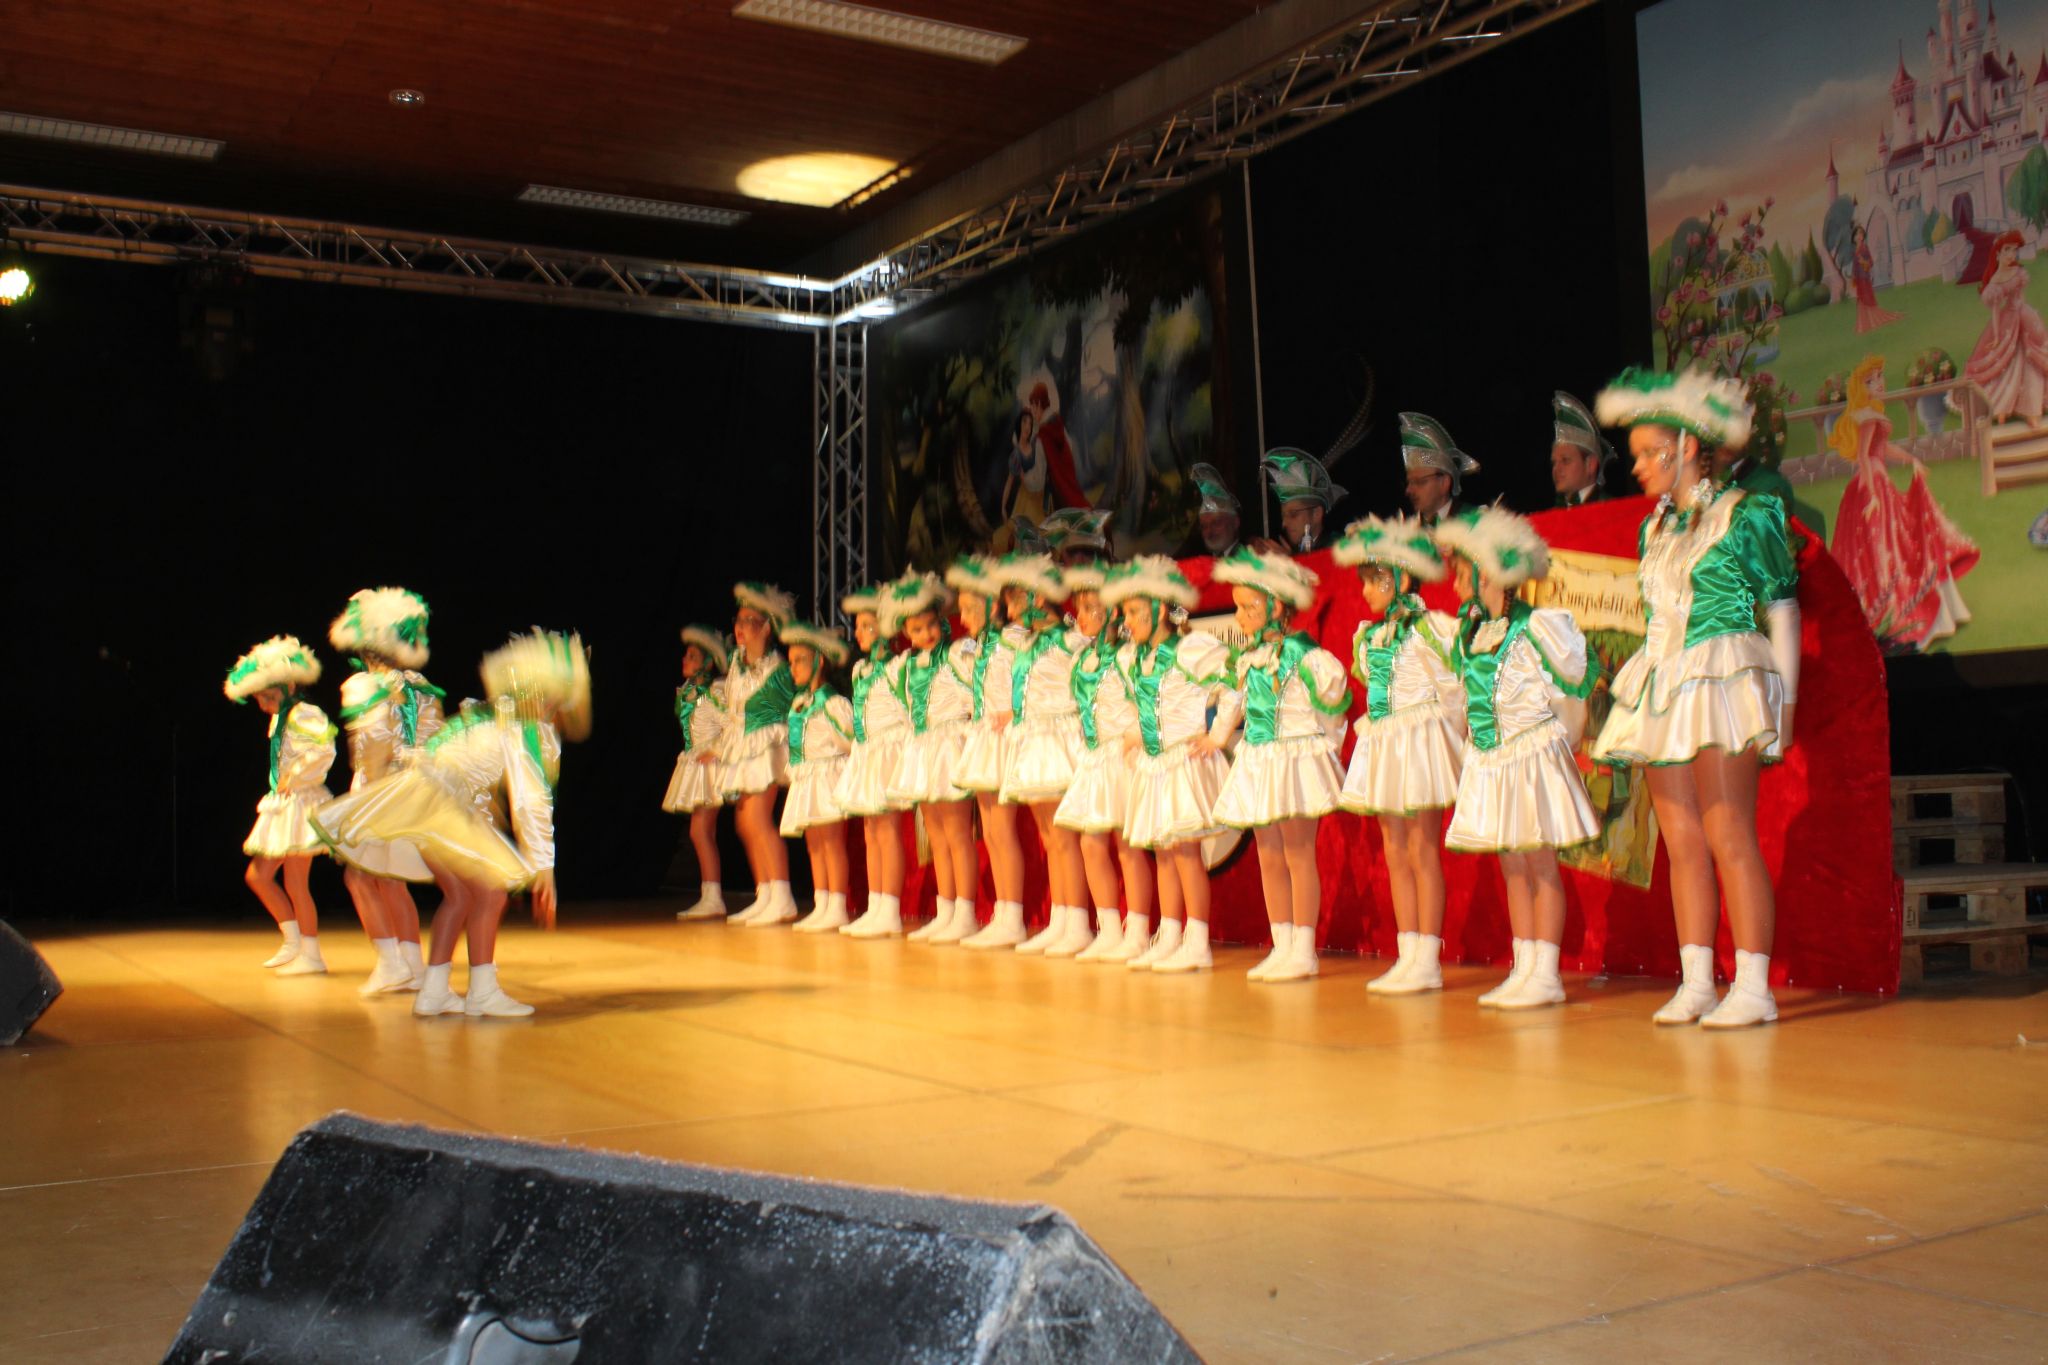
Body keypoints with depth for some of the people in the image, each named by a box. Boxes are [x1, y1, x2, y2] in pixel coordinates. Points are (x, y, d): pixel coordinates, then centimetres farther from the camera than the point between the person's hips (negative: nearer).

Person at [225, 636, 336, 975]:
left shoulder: (303, 715, -14)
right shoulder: (280, 719, 15)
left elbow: (324, 752, -28)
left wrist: (294, 776, -19)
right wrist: (279, 789, 8)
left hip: (302, 804, -10)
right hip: (282, 806, 10)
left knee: (295, 882, -6)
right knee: (257, 875, 10)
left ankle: (311, 954, 4)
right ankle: (293, 942, 19)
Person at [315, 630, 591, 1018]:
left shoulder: (501, 725, 18)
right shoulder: (528, 734, -11)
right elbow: (530, 804, -16)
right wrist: (543, 869, -12)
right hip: (432, 805, -10)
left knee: (459, 893, 14)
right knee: (489, 889, -7)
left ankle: (433, 990, 17)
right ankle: (482, 991, -3)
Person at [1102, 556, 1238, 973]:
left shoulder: (1193, 650, -13)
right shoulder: (1130, 658, 11)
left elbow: (1233, 690, -14)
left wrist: (1217, 737, -12)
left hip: (1187, 762, -7)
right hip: (1151, 765, 8)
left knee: (1185, 849, -9)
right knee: (1162, 852, 9)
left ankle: (1197, 943, -4)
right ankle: (1168, 938, 15)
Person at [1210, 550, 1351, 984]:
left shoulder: (1300, 654, -14)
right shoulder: (1246, 658, 9)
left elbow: (1333, 681, -21)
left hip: (1297, 761, -8)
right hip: (1258, 764, 8)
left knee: (1298, 855, -2)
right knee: (1269, 857, 9)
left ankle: (1303, 951, 4)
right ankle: (1282, 948, 17)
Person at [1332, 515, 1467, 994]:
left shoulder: (1431, 628, -9)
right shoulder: (1368, 635, 11)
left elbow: (1458, 685, -9)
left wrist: (1455, 729, -7)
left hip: (1421, 740, -7)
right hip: (1382, 746, 7)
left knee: (1423, 849, -4)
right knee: (1395, 852, 8)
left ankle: (1427, 961, 0)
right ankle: (1406, 956, 13)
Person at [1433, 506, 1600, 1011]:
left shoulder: (1534, 627, -13)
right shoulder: (1470, 632, 7)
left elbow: (1572, 684, -6)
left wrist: (1548, 739, 2)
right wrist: (1469, 744, 12)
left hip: (1531, 756, -7)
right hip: (1487, 762, 7)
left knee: (1540, 866, -2)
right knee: (1512, 869, 10)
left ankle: (1545, 975, 2)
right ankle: (1523, 970, 16)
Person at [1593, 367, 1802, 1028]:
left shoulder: (1745, 516, -2)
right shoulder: (1653, 528, 16)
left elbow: (1782, 610, -1)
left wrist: (1783, 701, -6)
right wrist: (1644, 687, 16)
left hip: (1722, 681, -7)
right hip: (1661, 687, 7)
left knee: (1729, 838, -10)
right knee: (1681, 843, 5)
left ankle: (1752, 987, -5)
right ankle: (1695, 984, 10)